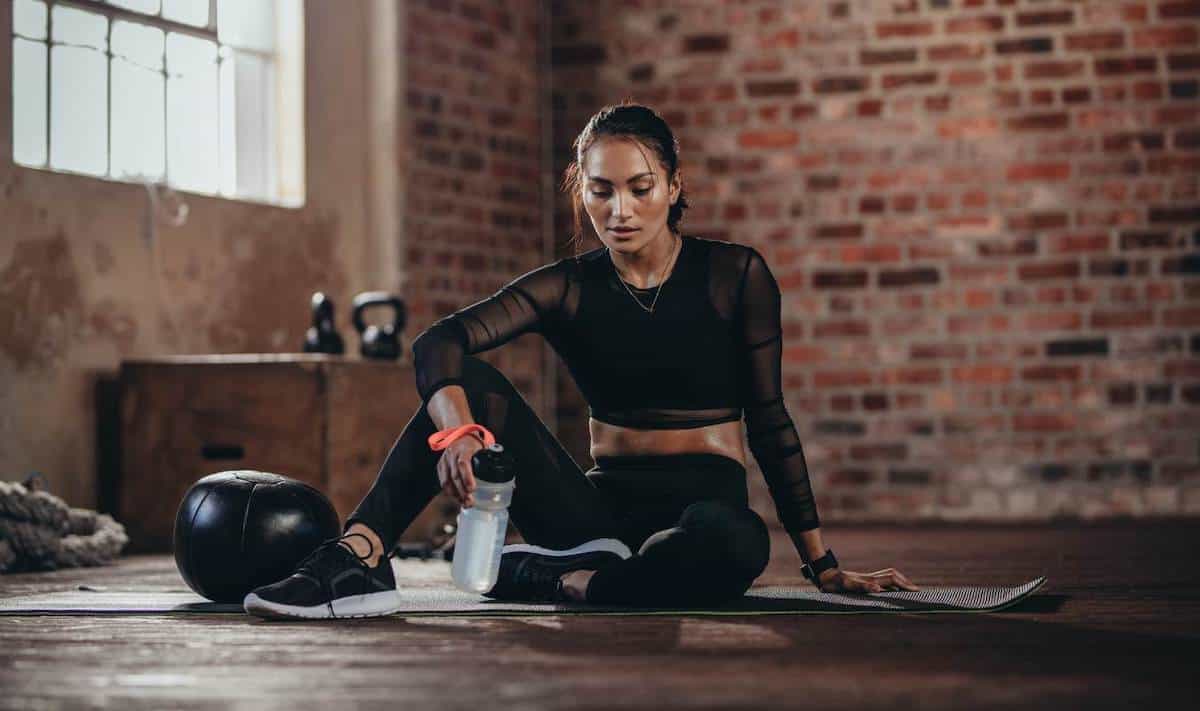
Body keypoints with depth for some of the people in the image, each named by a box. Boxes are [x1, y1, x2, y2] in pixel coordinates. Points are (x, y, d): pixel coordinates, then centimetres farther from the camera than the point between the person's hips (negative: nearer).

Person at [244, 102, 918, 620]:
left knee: (730, 543, -41)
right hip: (603, 508, 2)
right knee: (473, 383, -17)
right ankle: (358, 558, -32)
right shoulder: (568, 288, 0)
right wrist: (458, 430, -40)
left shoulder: (735, 275, -3)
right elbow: (439, 342, -17)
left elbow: (769, 420, 2)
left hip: (705, 503, -2)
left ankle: (547, 580, -19)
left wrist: (825, 565, 2)